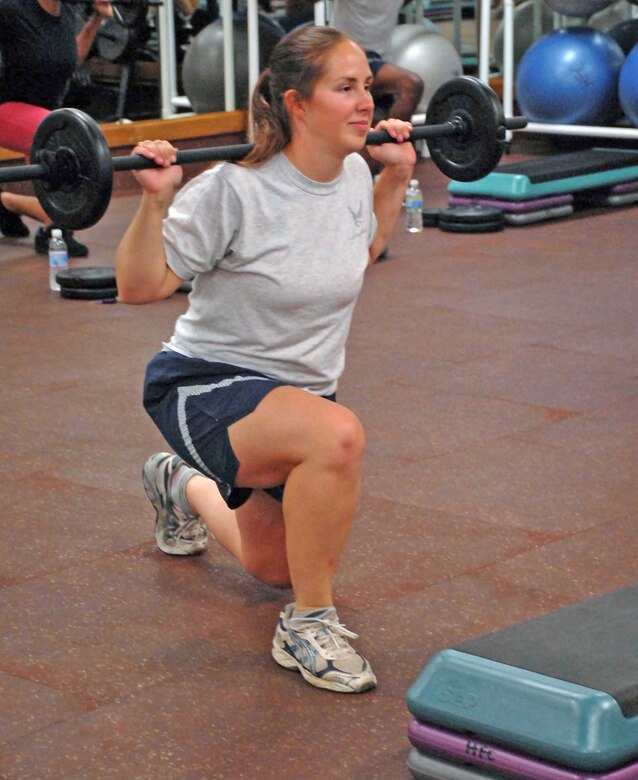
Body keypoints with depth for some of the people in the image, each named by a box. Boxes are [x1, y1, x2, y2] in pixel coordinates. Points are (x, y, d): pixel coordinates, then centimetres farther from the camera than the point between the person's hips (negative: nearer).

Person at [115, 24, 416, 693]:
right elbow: (138, 287, -22)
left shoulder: (353, 175, -6)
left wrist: (396, 175, 11)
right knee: (336, 435, -39)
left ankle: (182, 485, 53)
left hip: (299, 389, 7)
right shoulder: (235, 191, -26)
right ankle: (308, 625, -19)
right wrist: (154, 200, -35)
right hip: (205, 385, -7)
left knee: (274, 568, 23)